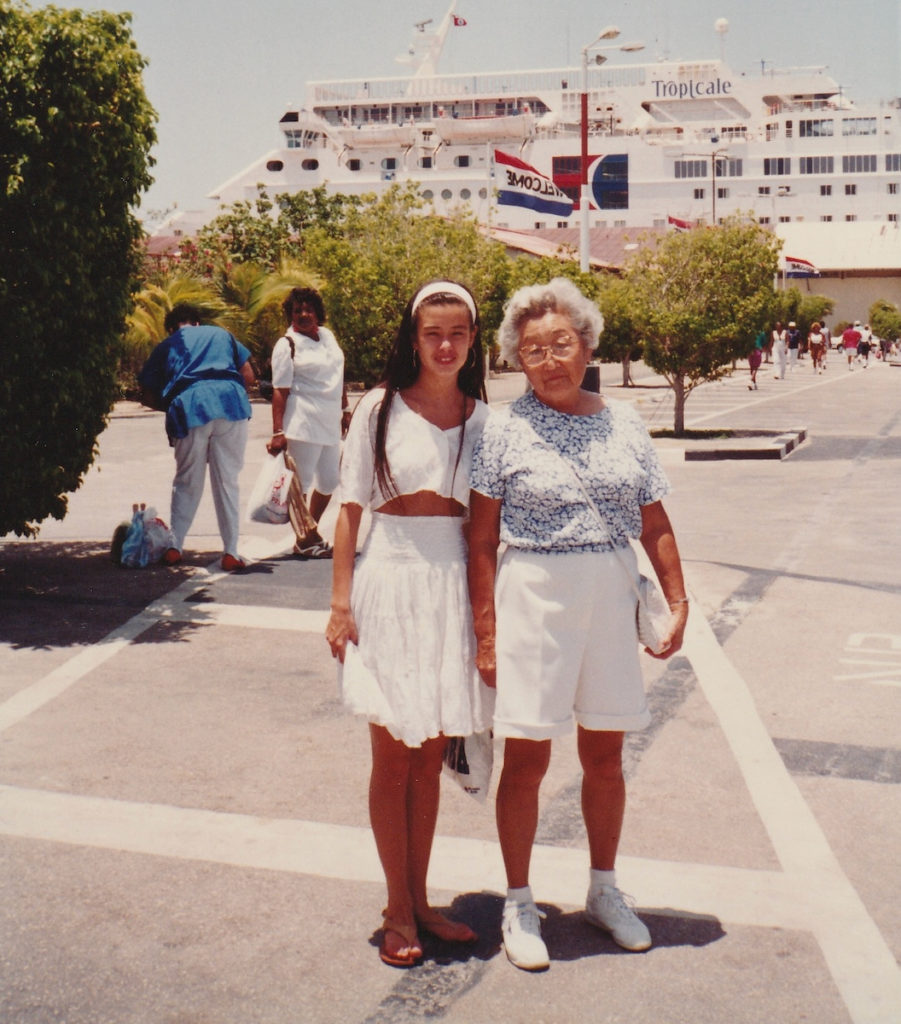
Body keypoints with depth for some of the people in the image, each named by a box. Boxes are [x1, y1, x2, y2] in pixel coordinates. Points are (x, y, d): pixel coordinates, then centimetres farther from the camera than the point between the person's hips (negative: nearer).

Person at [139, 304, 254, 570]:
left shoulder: (165, 346, 23)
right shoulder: (221, 334, 25)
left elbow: (148, 396, 16)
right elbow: (248, 375, 17)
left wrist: (170, 406, 32)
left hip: (188, 408, 0)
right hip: (231, 404, 0)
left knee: (187, 482, 15)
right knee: (227, 481, 6)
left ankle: (174, 546, 9)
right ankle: (230, 552, 4)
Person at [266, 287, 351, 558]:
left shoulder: (327, 336, 12)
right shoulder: (287, 344, -8)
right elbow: (280, 391, -12)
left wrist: (345, 409, 21)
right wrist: (277, 432, -17)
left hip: (329, 422, 7)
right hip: (302, 423, -7)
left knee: (329, 480, 13)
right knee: (302, 483, -1)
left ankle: (312, 531, 30)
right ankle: (303, 541, 11)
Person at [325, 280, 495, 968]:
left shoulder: (483, 418, 6)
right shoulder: (380, 409, -1)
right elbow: (352, 509, -1)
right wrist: (341, 603, -6)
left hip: (456, 588, 3)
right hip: (391, 582, -3)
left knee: (431, 757, 12)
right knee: (392, 756, 4)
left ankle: (420, 901, 24)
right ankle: (398, 910, 16)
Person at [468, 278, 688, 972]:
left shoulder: (624, 423, 5)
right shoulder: (506, 430, -6)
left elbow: (655, 524, 10)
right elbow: (482, 539, -6)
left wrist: (679, 602, 4)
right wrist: (485, 630, -10)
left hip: (612, 601, 4)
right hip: (533, 601, -3)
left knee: (605, 754, 14)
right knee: (527, 757, 3)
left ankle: (604, 889, 33)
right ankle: (519, 904, 20)